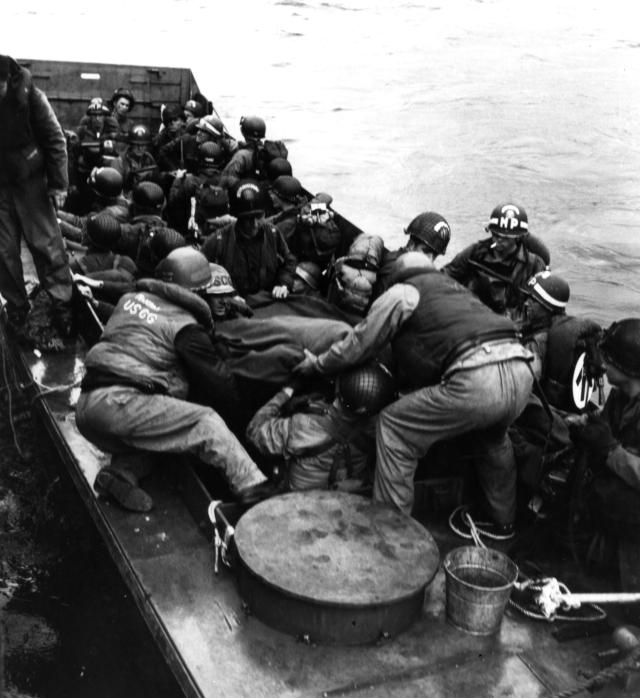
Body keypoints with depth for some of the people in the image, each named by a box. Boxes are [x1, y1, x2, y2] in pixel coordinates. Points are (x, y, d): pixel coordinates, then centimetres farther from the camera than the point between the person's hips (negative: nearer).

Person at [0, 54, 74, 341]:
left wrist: (58, 184, -9)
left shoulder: (29, 95, -14)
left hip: (30, 181, -2)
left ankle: (62, 304, 13)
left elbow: (54, 140, -7)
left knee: (47, 244, 1)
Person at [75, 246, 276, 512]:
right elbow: (217, 382, 3)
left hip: (84, 407, 8)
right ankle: (256, 492, -13)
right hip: (118, 404, -8)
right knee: (206, 423, -7)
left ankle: (121, 471, 6)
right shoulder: (185, 327, -1)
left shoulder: (131, 298, 19)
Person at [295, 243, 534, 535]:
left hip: (477, 383, -8)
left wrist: (317, 364, 32)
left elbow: (358, 344, 16)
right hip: (521, 371, 8)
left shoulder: (401, 293, 12)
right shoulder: (454, 287, 33)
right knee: (493, 436, 38)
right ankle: (503, 521, 49)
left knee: (392, 426, 9)